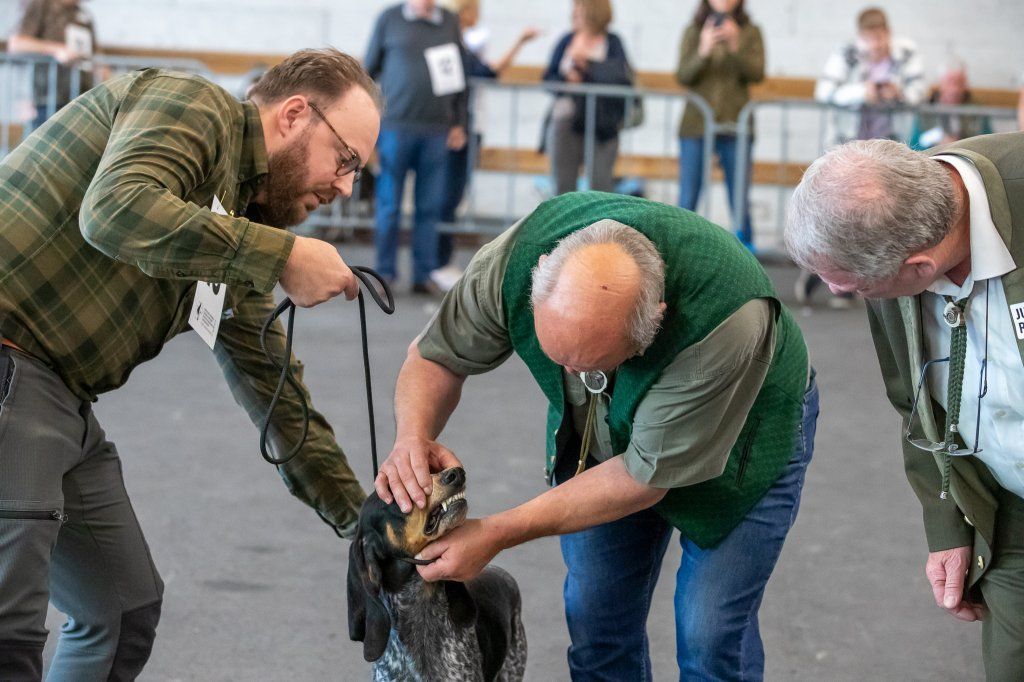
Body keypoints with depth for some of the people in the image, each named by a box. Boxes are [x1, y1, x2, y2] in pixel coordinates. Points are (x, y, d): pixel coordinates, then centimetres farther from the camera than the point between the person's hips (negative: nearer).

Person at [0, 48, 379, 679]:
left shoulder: (240, 227, 21)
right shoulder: (192, 107, -5)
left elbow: (273, 387, 26)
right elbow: (116, 211, -26)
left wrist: (362, 519, 23)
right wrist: (281, 255, -20)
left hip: (62, 402, 11)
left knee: (128, 608, 17)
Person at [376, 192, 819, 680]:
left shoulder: (726, 321, -44)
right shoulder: (517, 259, -33)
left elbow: (647, 476, -33)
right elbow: (437, 356, -14)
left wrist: (496, 535, -34)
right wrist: (414, 438, -36)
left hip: (741, 433, -3)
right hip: (596, 435, 4)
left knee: (710, 634, -9)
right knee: (595, 619, 2)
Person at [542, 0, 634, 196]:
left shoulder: (612, 42, 0)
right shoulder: (567, 41, 9)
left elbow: (622, 77, -14)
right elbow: (548, 79, 10)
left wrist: (588, 64, -16)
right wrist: (566, 79, -11)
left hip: (601, 126, -3)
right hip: (567, 123, 3)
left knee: (600, 185, -4)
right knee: (563, 184, 7)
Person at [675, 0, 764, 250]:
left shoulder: (750, 33, 7)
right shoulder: (694, 32, 7)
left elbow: (757, 74, -5)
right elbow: (683, 77, -2)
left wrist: (736, 47, -20)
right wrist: (703, 52, -18)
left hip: (735, 126, 0)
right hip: (697, 124, 1)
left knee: (739, 200, -1)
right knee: (688, 197, 1)